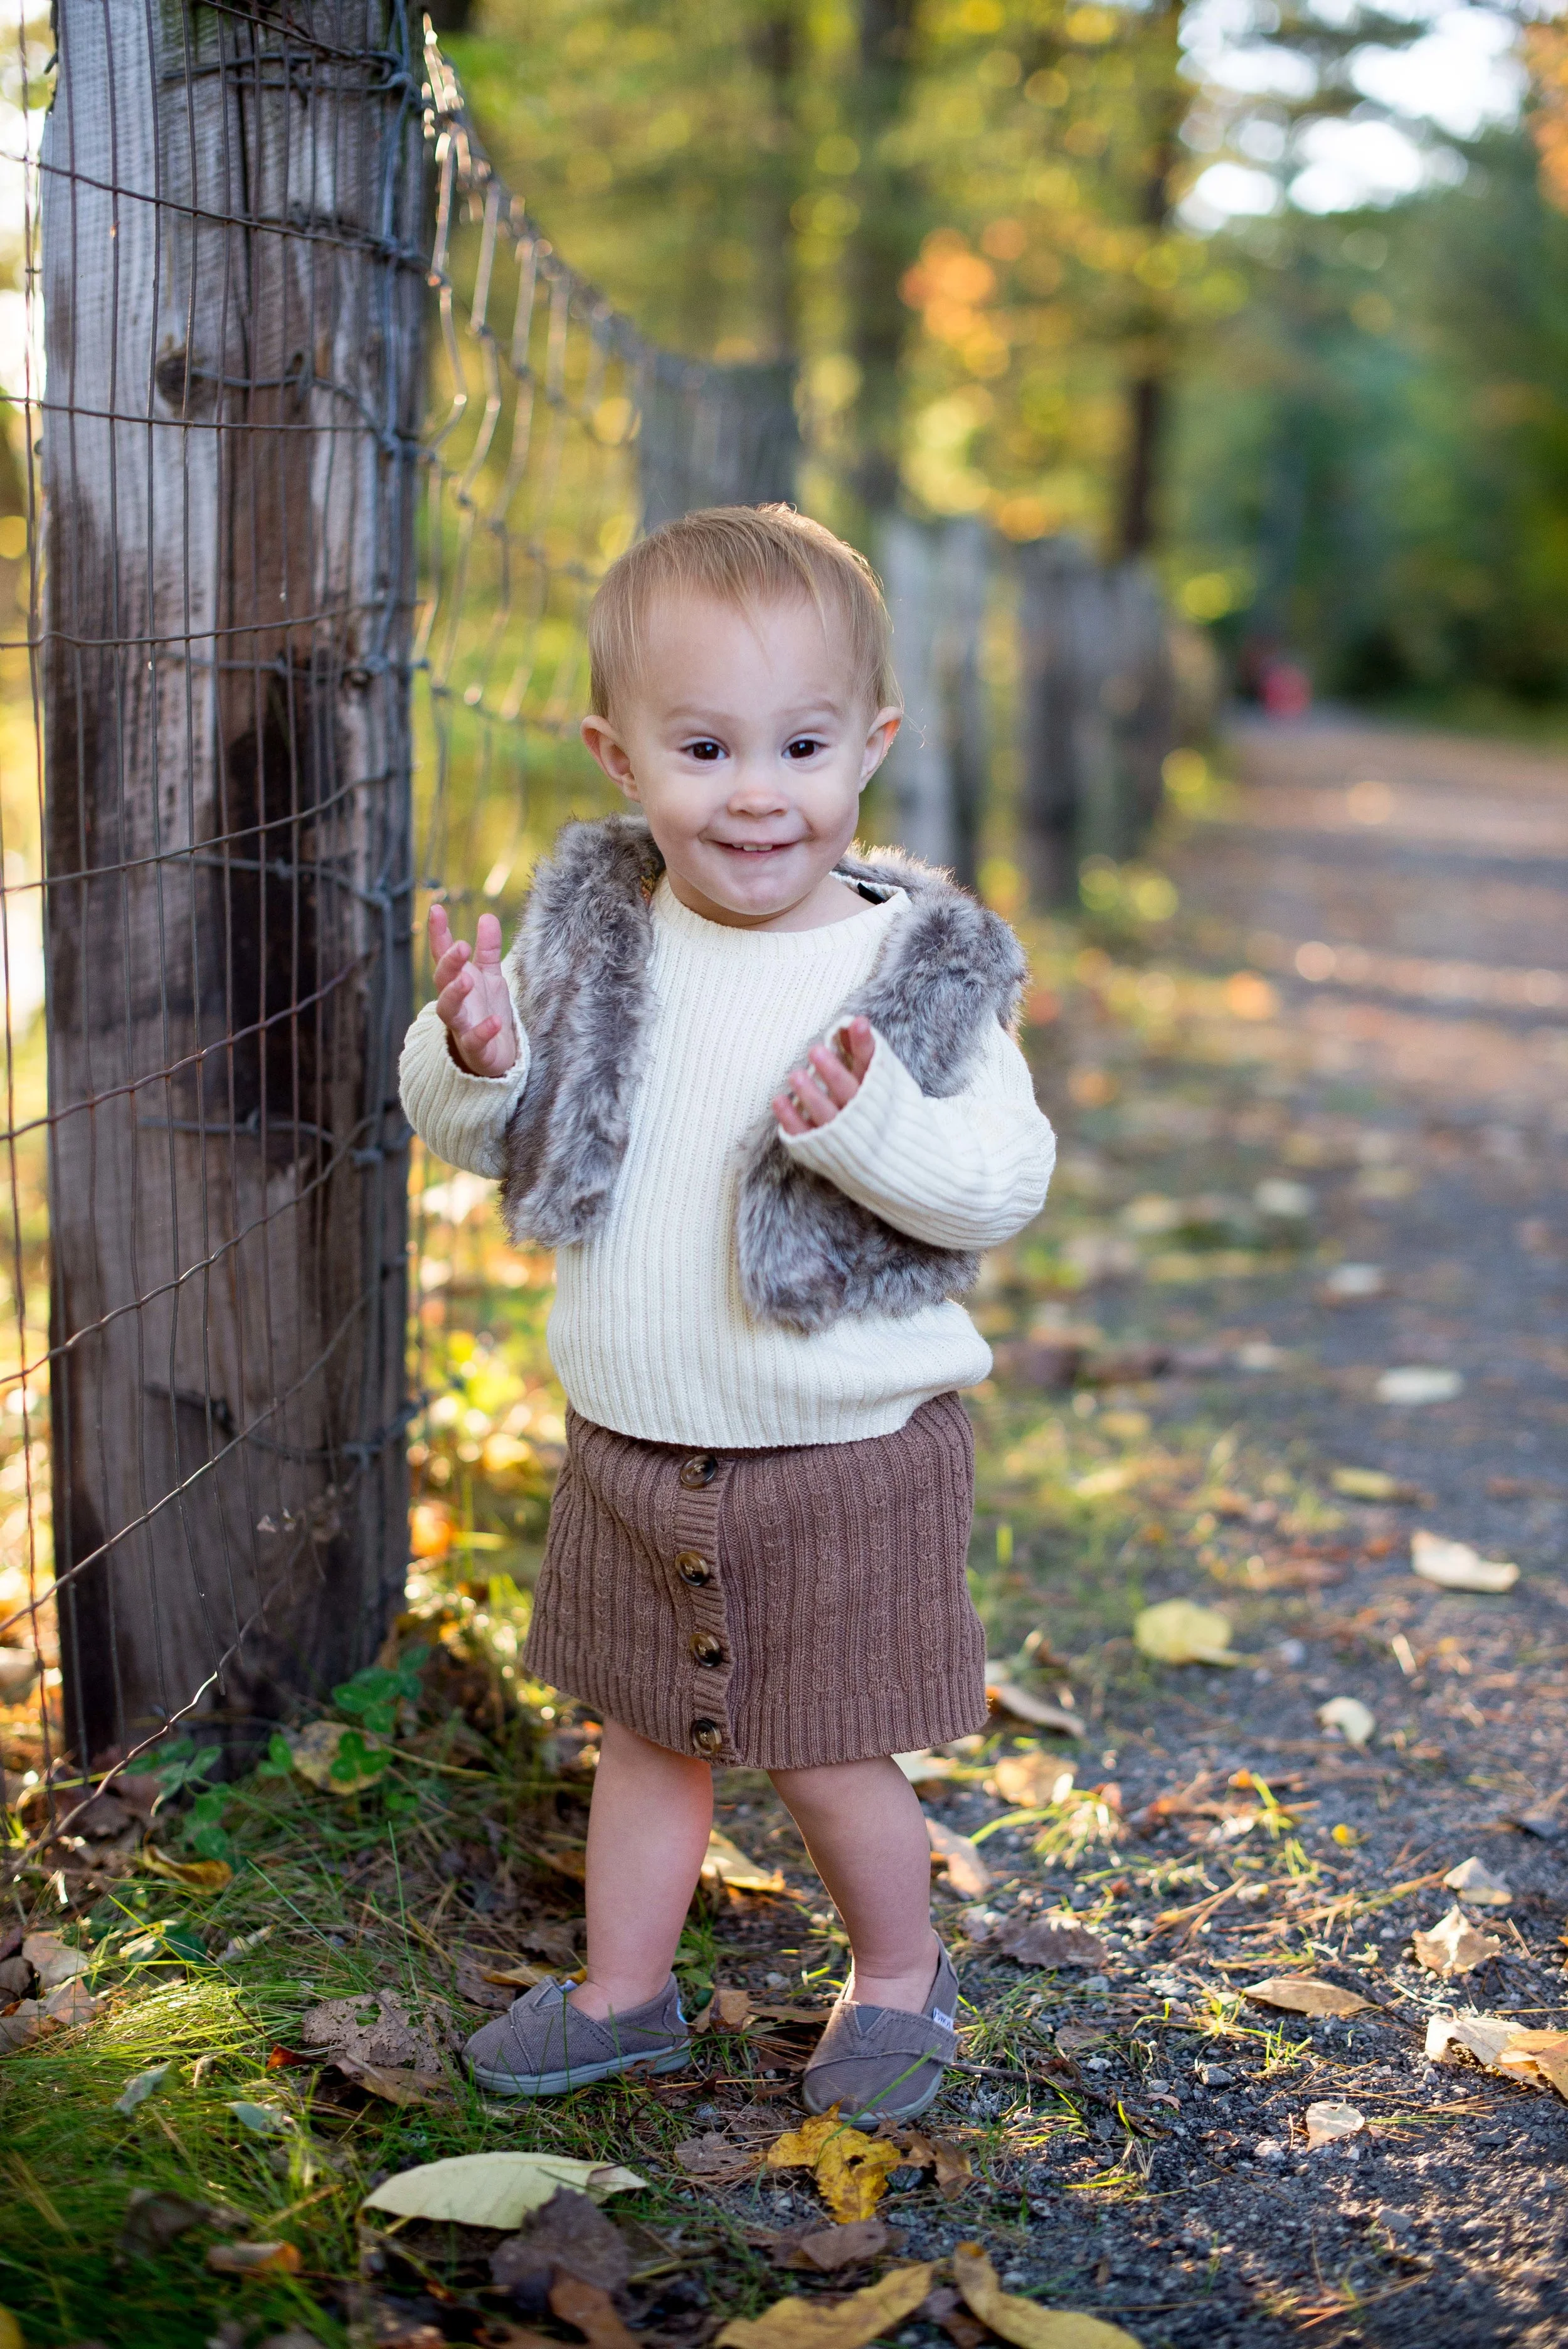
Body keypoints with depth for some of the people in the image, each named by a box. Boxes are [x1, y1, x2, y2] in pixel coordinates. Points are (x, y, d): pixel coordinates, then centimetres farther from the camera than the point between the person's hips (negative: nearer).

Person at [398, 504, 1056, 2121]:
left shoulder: (919, 968, -13)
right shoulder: (591, 934, -2)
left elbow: (1002, 1185, -17)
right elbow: (480, 1139, 4)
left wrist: (871, 1123, -34)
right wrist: (475, 1056, -18)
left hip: (846, 1457, -4)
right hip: (630, 1445, 4)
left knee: (830, 1756, 8)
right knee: (643, 1735, 20)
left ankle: (900, 1976, 36)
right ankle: (622, 1992, 40)